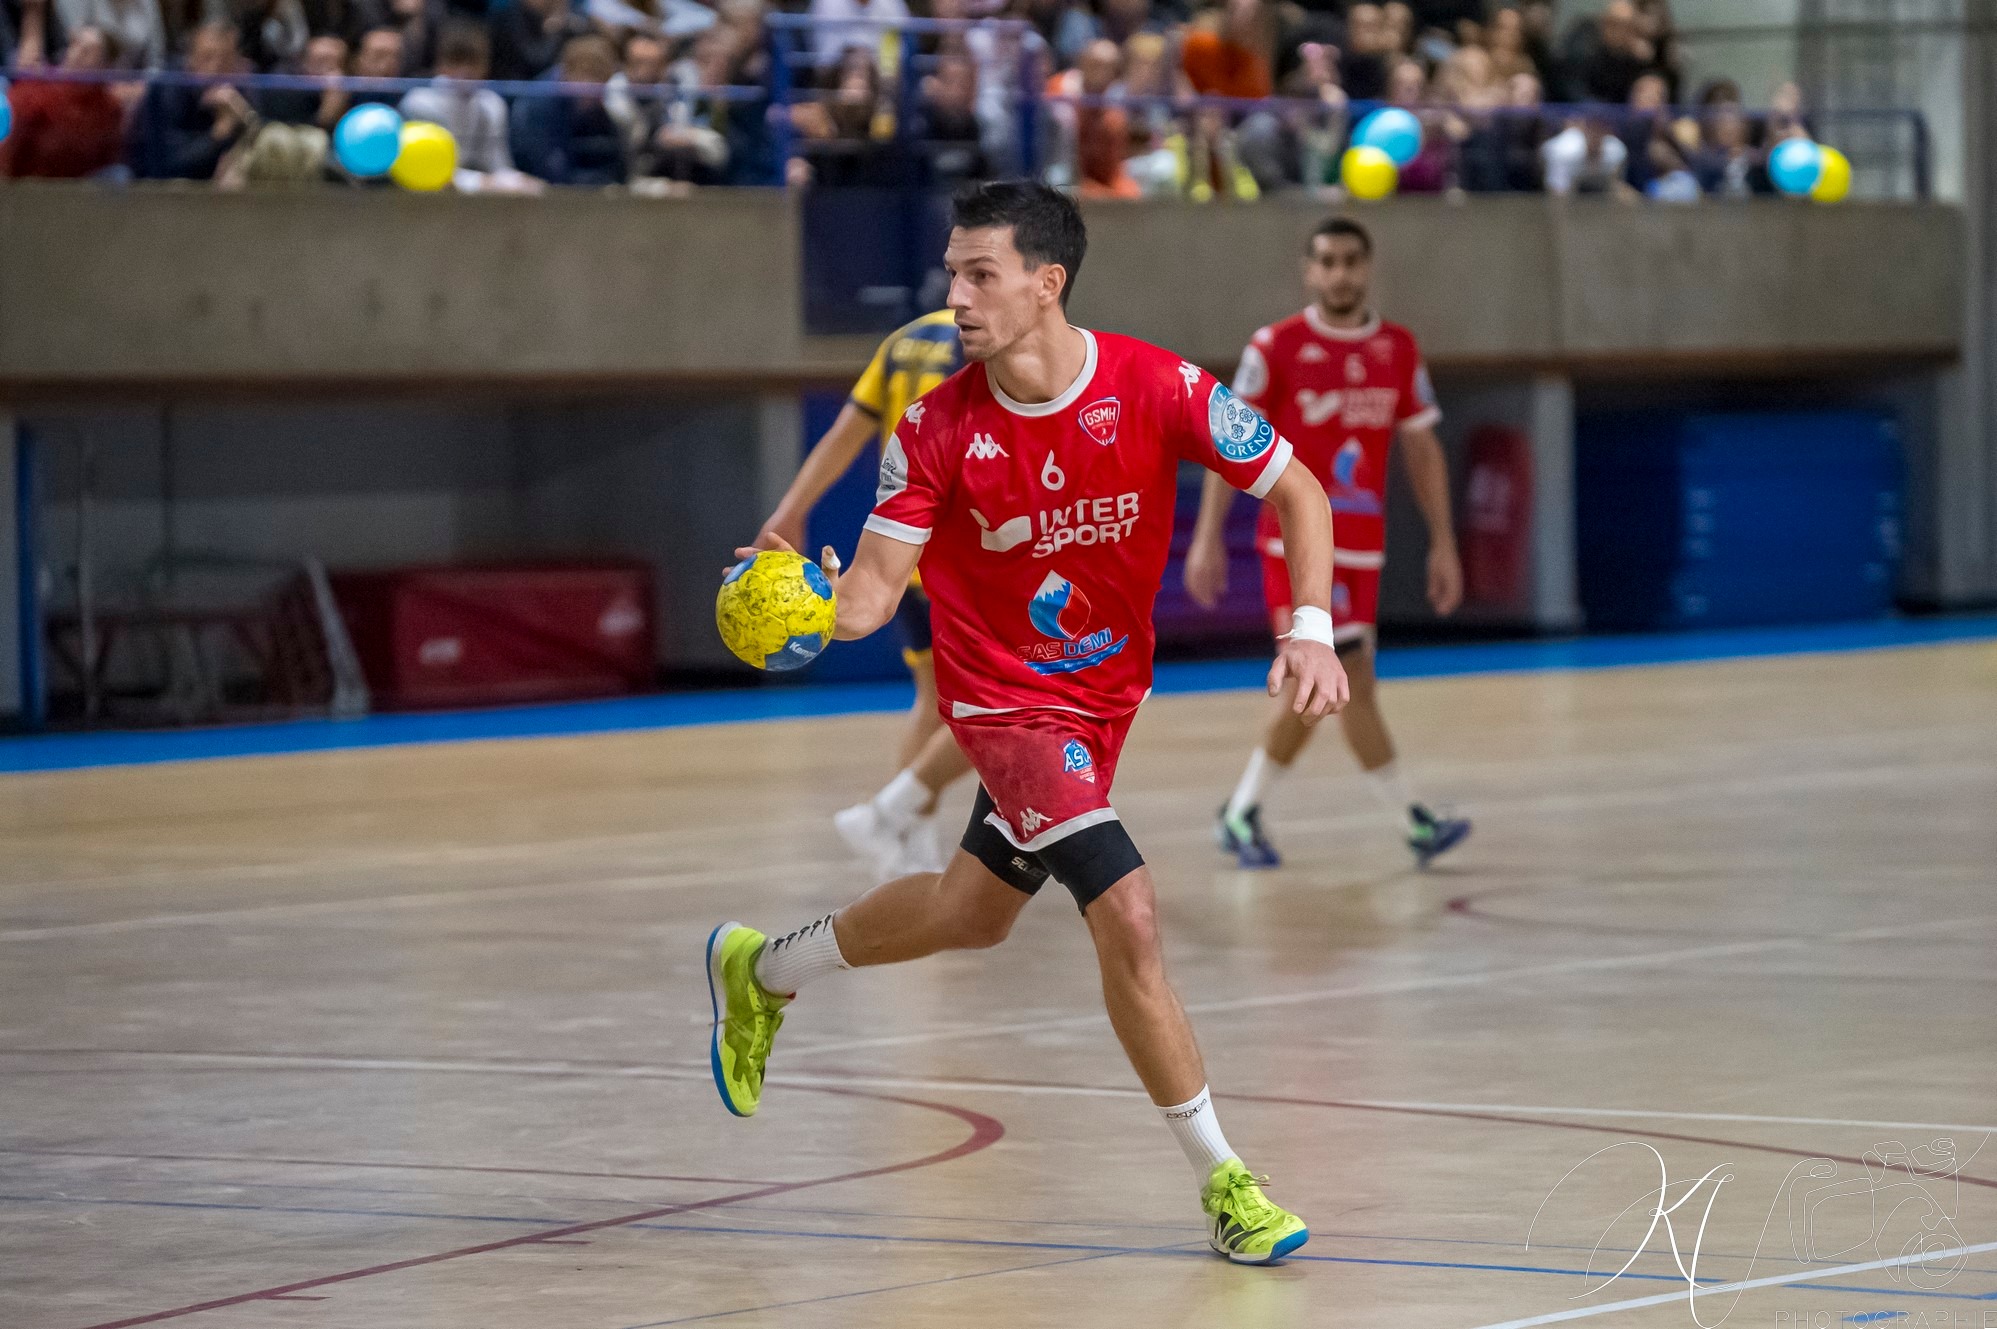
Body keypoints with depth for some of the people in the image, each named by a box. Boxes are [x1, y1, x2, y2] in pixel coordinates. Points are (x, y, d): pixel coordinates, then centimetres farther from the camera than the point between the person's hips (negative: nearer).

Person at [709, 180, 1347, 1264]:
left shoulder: (1157, 389, -18)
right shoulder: (935, 431, -18)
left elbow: (1295, 491, -9)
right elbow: (877, 584, -18)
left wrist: (1312, 628, -22)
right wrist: (823, 606, -41)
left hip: (1108, 692, 4)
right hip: (1005, 697, -4)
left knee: (972, 912, 20)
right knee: (1127, 911, -20)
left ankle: (761, 972, 46)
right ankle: (1221, 1176, -7)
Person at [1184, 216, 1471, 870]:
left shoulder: (1399, 350, 8)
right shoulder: (1276, 348, -5)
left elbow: (1421, 448, 12)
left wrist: (1443, 542, 6)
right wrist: (1208, 535, -9)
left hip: (1362, 546, 5)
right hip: (1296, 540, -5)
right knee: (1350, 678, -13)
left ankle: (1243, 814, 20)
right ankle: (1415, 821, -11)